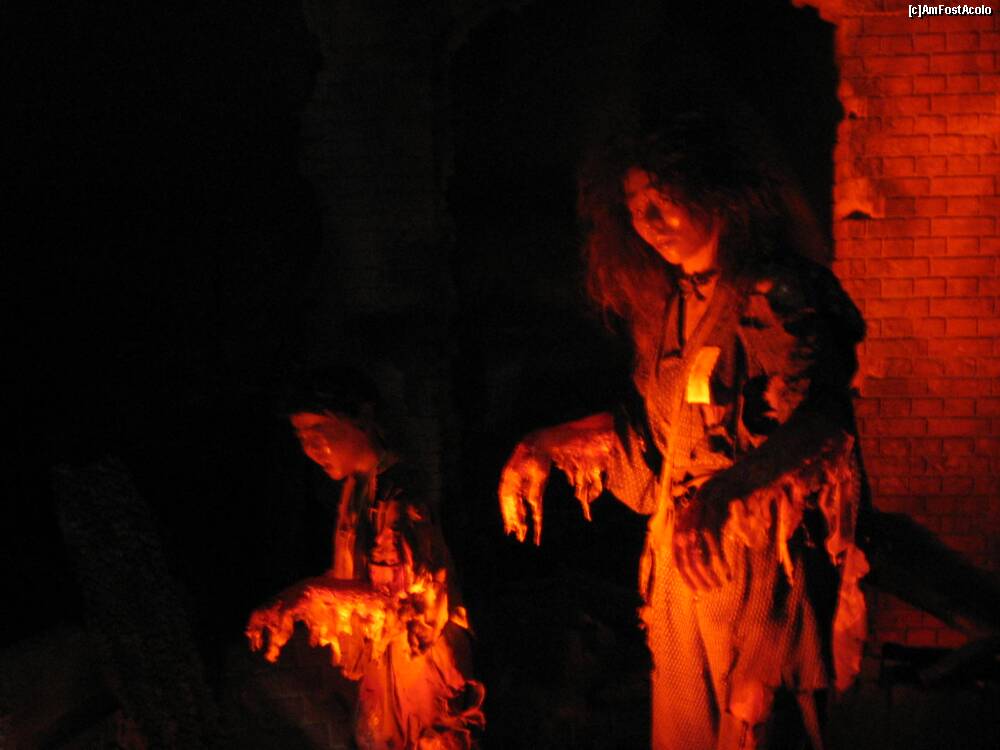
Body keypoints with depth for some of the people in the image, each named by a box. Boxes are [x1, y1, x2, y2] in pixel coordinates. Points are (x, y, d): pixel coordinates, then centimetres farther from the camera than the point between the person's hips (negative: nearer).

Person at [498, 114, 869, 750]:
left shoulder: (776, 293, -9)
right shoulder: (666, 306, 13)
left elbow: (817, 419, -21)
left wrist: (721, 491, -34)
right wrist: (544, 447, 13)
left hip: (762, 553, -7)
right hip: (684, 551, 7)